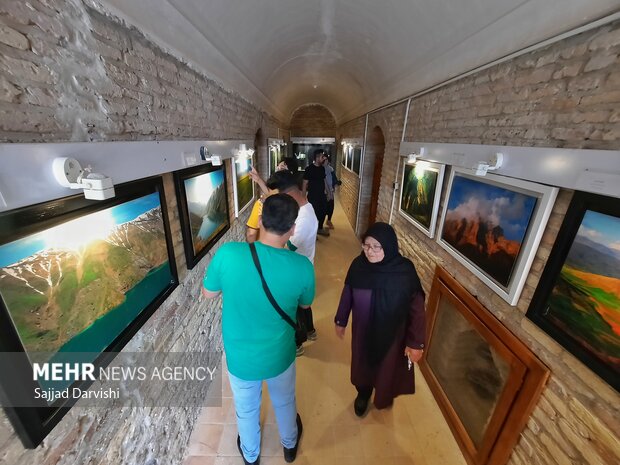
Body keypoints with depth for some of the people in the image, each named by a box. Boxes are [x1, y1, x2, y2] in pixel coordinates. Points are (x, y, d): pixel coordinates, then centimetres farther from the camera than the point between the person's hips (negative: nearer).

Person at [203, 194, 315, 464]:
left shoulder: (228, 253, -27)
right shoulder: (302, 266, -25)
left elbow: (208, 293, -8)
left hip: (239, 357, 1)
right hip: (279, 355, 0)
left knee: (246, 409, 31)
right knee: (284, 402, 32)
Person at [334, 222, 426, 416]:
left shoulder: (405, 272, -27)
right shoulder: (358, 265, -19)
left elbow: (417, 309, -15)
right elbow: (347, 294, -4)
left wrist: (416, 343, -10)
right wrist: (340, 320, 6)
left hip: (391, 335, -1)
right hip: (362, 331, 2)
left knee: (387, 368, 24)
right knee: (362, 364, 24)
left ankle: (384, 396, 59)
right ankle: (363, 393, 57)